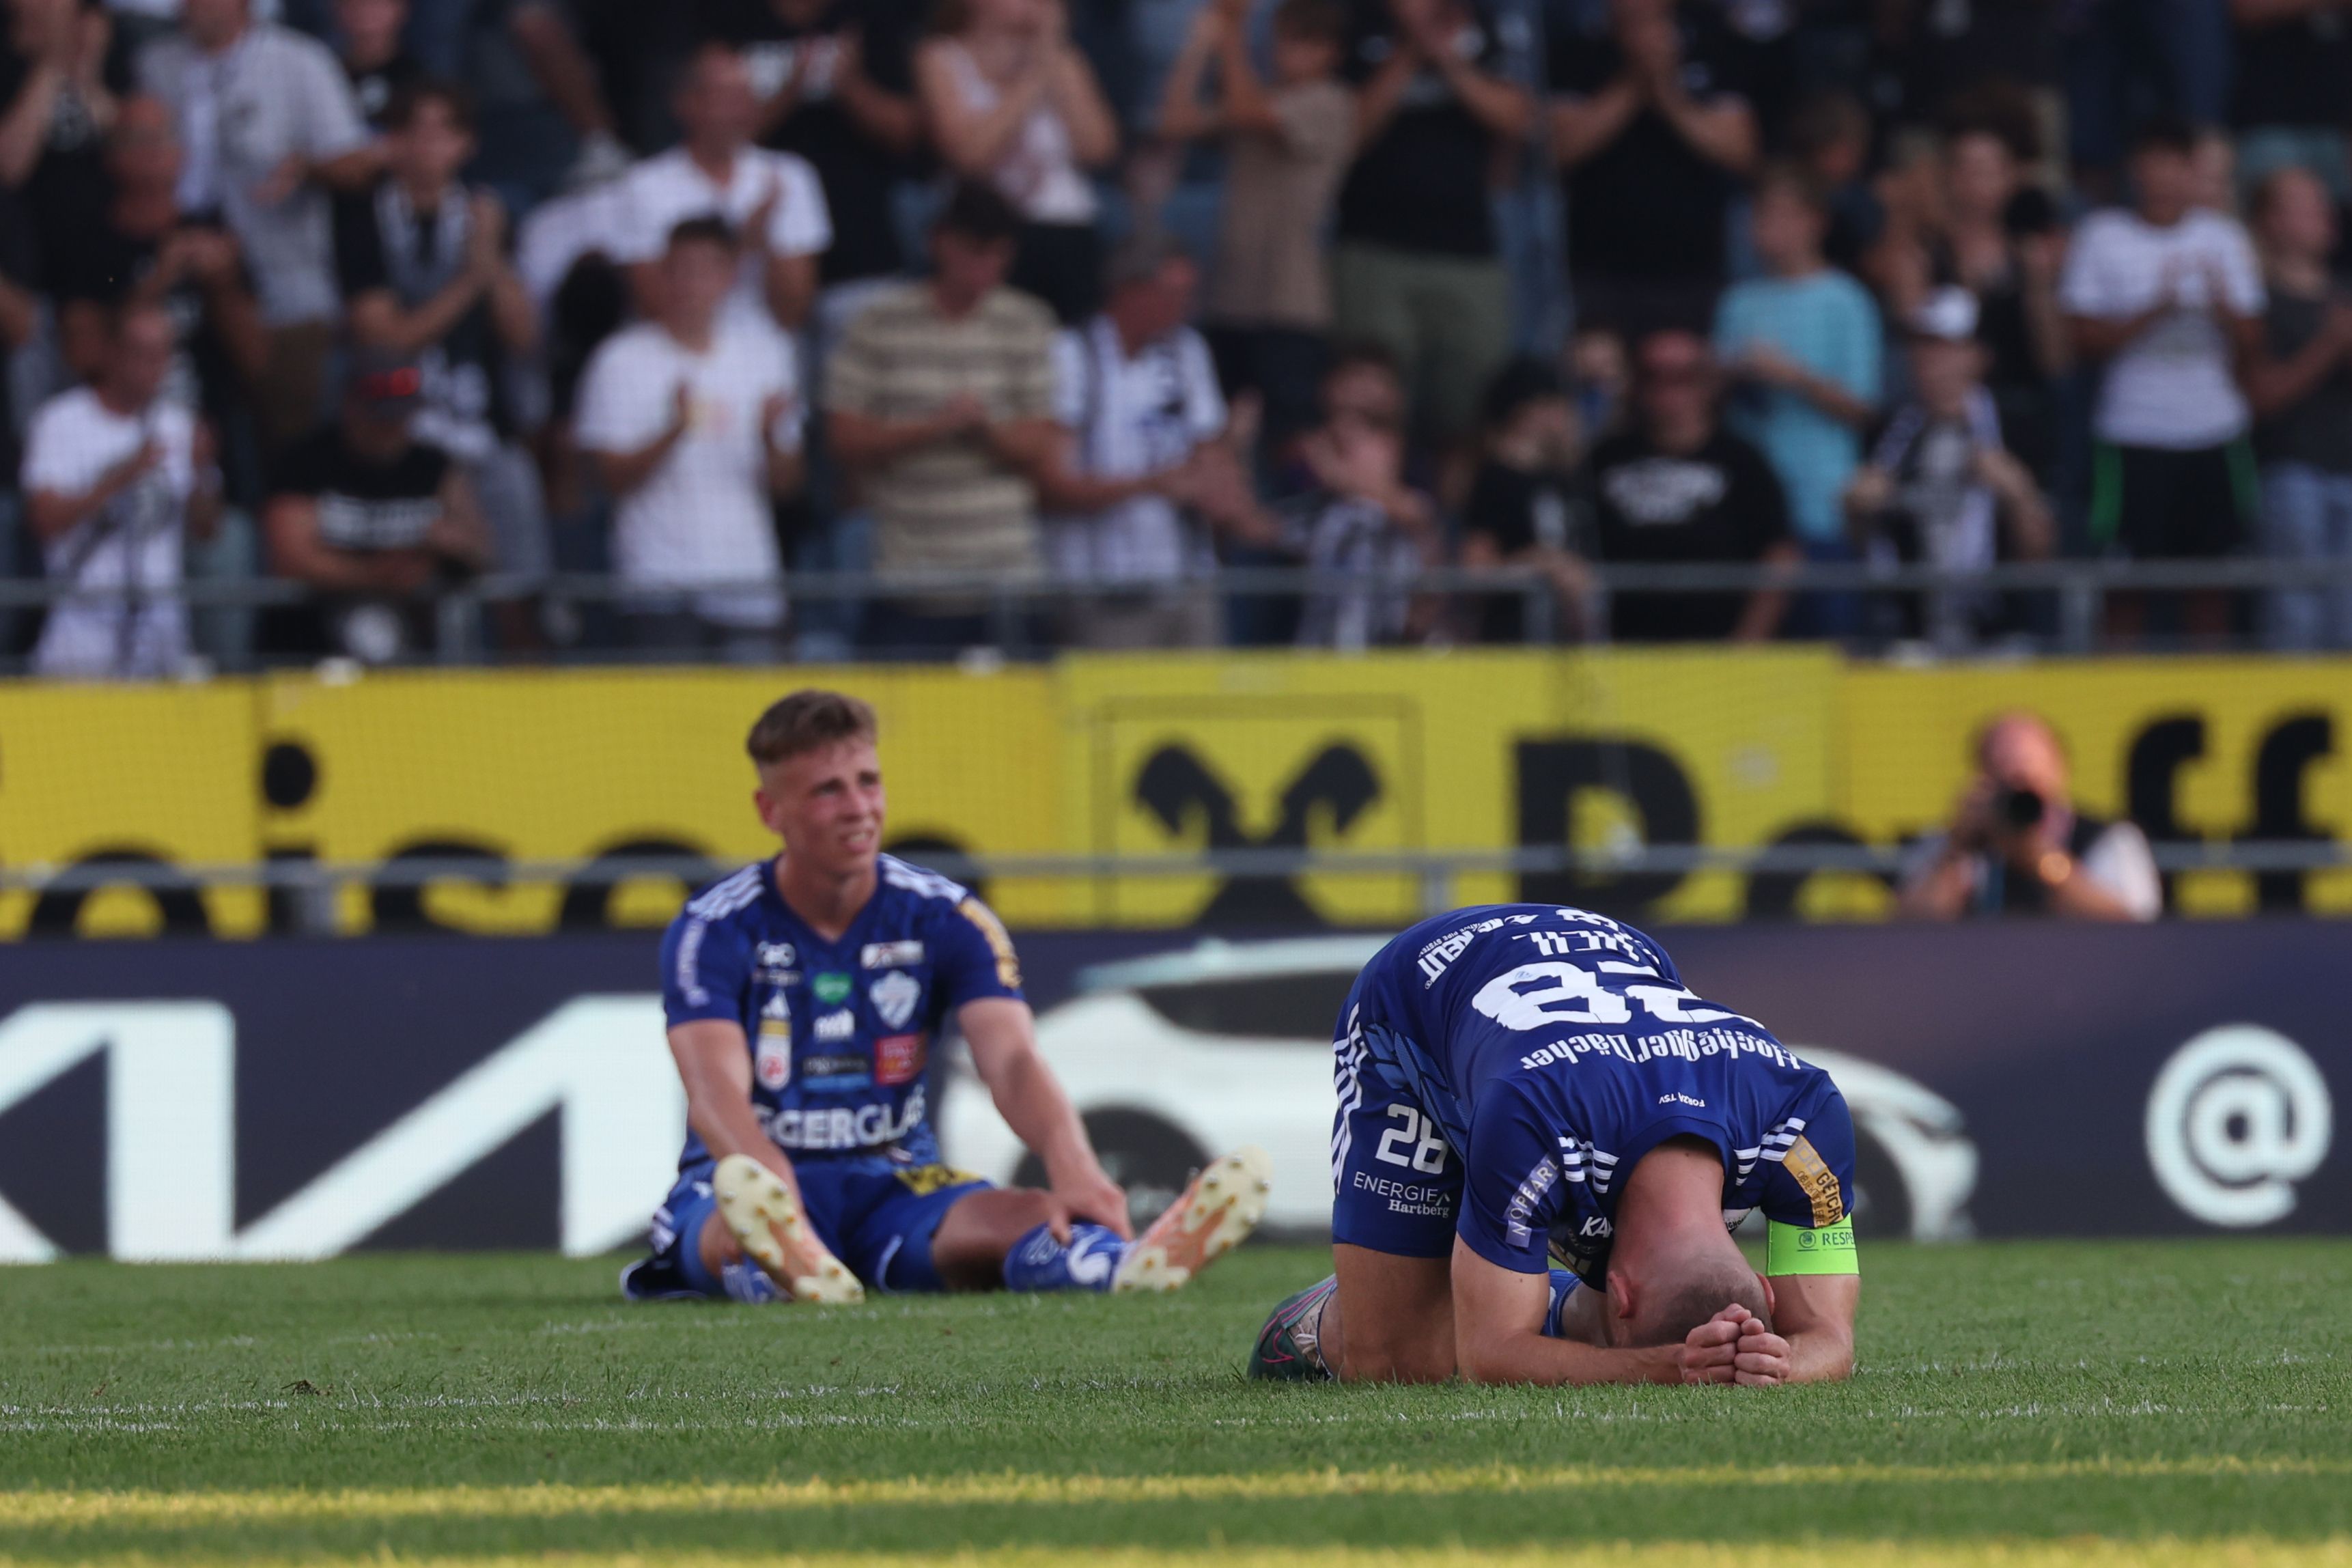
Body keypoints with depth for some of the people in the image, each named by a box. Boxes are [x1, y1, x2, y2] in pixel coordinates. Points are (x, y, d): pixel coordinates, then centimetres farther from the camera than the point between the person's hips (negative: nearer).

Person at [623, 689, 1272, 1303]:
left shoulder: (945, 918, 1)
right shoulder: (715, 929, -6)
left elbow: (1011, 1060, -14)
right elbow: (716, 1091, -22)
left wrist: (1072, 1165, -37)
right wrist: (774, 1186, -46)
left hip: (897, 1187, 3)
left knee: (1025, 1218, -32)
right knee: (736, 1229, -41)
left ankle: (1121, 1263, -67)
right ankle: (793, 1265, -79)